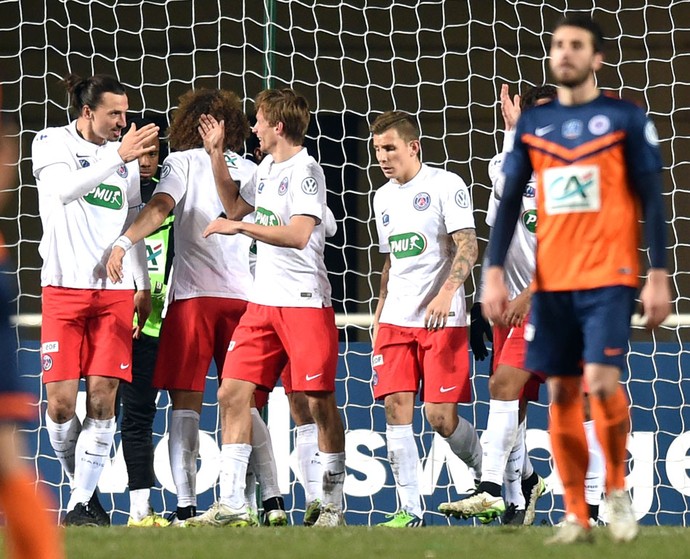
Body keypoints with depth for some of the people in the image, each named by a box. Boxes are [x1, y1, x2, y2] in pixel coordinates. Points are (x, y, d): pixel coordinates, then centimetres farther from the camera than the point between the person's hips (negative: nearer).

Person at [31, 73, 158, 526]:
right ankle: (79, 482, 15)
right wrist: (118, 156, -22)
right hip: (64, 288, -3)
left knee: (103, 399, -8)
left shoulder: (125, 156, 14)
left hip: (116, 290, 3)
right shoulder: (51, 143, 2)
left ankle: (82, 503, -4)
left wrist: (143, 285, 15)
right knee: (61, 402, -8)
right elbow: (65, 188, -18)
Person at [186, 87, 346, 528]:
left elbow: (299, 234, -23)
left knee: (319, 401, -4)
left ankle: (334, 506, 6)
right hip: (264, 301, 9)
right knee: (232, 393, 0)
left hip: (305, 301, -9)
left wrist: (238, 227, -18)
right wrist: (216, 153, 23)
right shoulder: (268, 169, 15)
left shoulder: (305, 170, -12)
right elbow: (236, 206, 31)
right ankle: (231, 504, 0)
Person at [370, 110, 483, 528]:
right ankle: (410, 510, -4)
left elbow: (468, 247, -12)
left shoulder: (446, 185, -4)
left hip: (443, 320, -6)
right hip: (396, 320, 6)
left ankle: (487, 474, 17)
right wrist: (379, 314, 20)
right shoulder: (384, 197, 17)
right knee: (396, 407, -6)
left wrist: (446, 292, -26)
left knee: (441, 417, -10)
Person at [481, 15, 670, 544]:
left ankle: (618, 488, 8)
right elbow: (509, 202, 10)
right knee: (561, 393, 2)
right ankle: (576, 517, 9)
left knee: (602, 384, -16)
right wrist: (494, 273, 2)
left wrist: (658, 276, -7)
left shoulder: (626, 118, -1)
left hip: (608, 277, -4)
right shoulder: (533, 123, 9)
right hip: (552, 281, 4)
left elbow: (651, 201, -1)